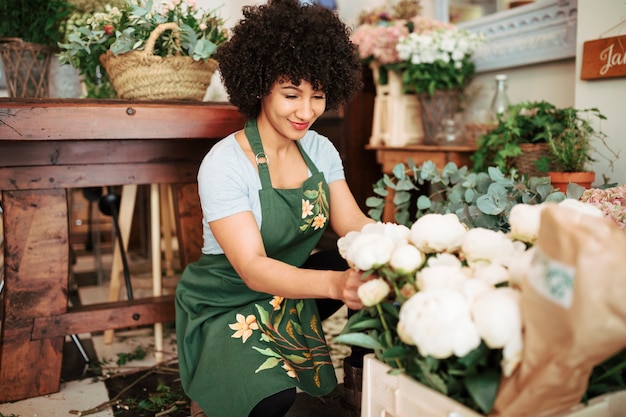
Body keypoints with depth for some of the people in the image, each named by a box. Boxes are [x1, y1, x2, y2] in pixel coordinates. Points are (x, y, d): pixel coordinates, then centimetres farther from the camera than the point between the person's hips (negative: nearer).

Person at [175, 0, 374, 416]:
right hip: (228, 301, -6)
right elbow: (253, 269, -31)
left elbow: (354, 223, -10)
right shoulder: (224, 164, -24)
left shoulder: (320, 149, -4)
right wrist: (335, 283, -49)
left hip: (293, 282, 6)